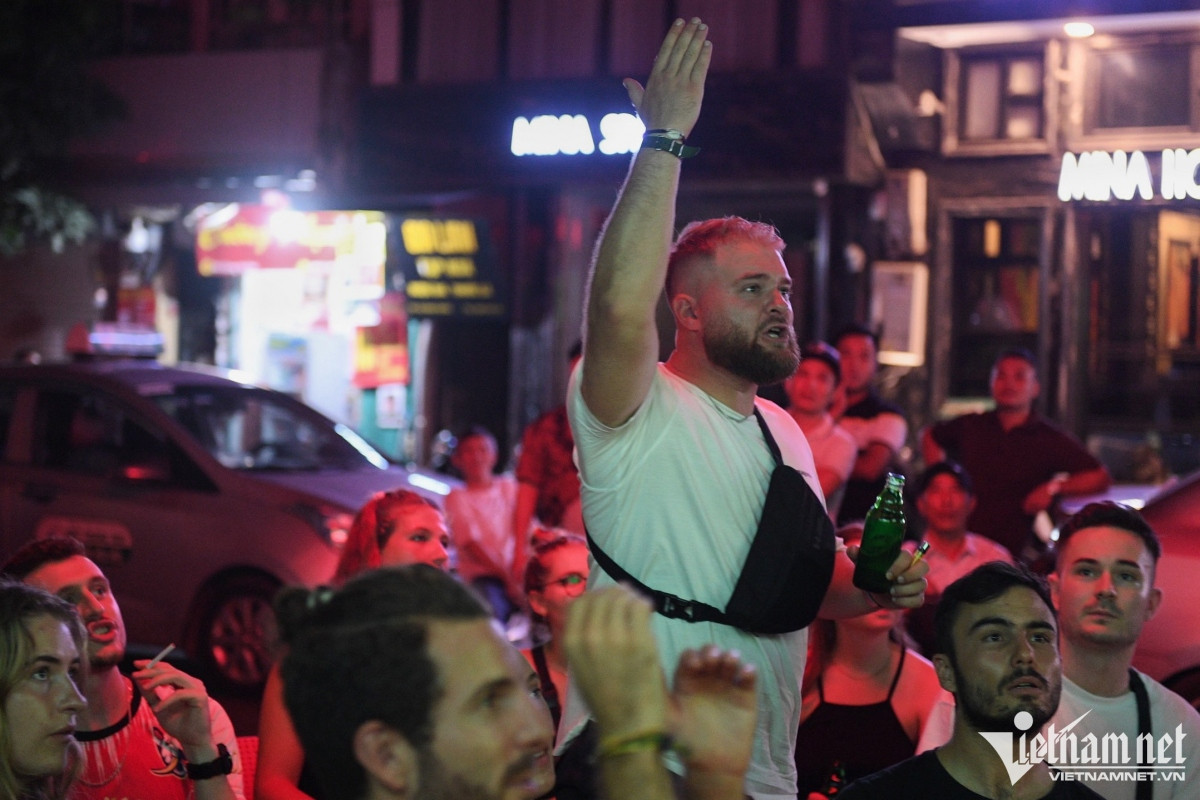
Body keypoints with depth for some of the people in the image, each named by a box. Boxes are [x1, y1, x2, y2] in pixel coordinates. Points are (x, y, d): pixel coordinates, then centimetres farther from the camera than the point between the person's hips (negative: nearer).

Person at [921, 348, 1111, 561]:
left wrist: (1053, 488, -11)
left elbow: (1100, 477, 2)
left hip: (1016, 551, -2)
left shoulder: (1050, 439, 3)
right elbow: (930, 436, 30)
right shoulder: (970, 427, 11)